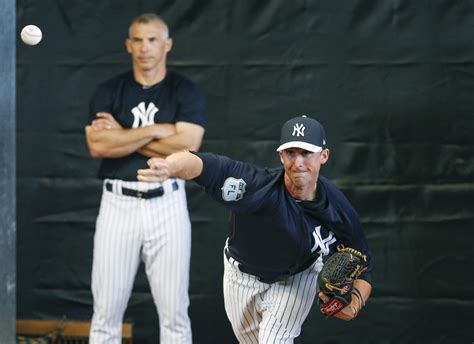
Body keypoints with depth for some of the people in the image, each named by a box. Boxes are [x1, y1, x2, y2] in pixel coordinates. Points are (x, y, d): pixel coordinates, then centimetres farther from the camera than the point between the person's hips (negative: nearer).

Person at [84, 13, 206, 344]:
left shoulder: (187, 92, 2)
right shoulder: (109, 91, 5)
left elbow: (186, 148, -13)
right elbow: (98, 145, -10)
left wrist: (122, 136, -9)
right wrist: (155, 130, -13)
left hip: (167, 205, -1)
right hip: (118, 204, 1)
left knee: (174, 310, 1)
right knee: (106, 310, 2)